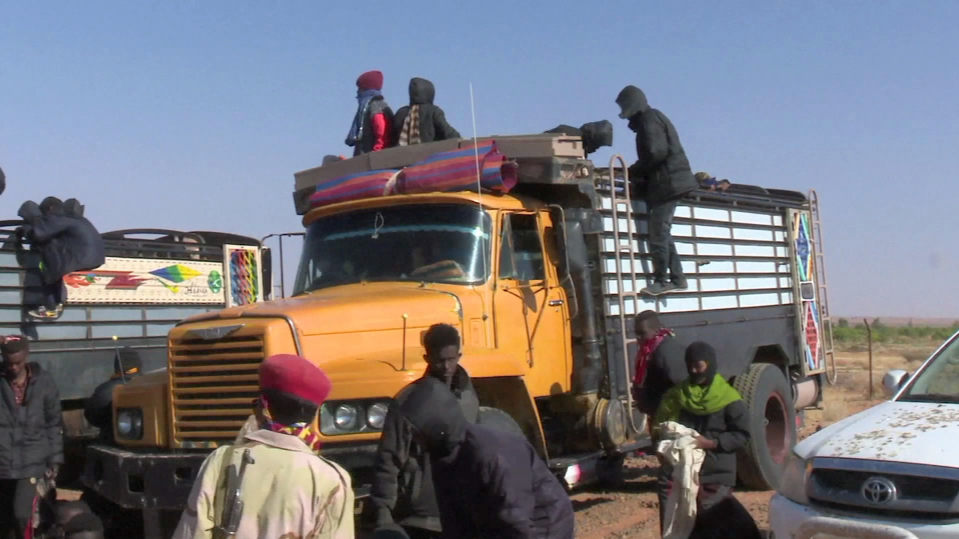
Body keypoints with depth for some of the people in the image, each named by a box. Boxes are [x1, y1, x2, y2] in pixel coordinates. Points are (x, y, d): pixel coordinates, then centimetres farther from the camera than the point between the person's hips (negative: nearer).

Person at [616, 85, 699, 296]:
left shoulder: (649, 120, -11)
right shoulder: (652, 118, 20)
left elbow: (656, 152, -22)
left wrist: (633, 171, -10)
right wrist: (637, 173, 10)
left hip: (667, 182, -11)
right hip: (669, 182, 11)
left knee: (658, 233, -7)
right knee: (662, 232, 13)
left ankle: (661, 281, -3)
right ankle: (677, 279, 16)